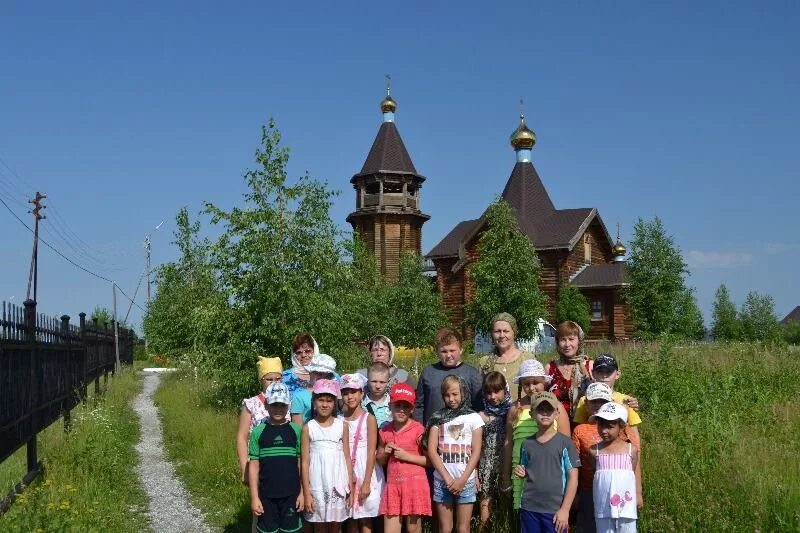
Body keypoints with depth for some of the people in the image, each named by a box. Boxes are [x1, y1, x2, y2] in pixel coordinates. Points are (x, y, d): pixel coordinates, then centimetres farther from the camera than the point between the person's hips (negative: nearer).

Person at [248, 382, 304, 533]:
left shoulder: (296, 430, -1)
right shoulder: (258, 432, -2)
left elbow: (301, 463, 3)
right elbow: (254, 466, -1)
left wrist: (303, 492, 0)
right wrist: (254, 497, -3)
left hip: (291, 494, 0)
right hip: (266, 495, 0)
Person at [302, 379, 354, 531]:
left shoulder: (342, 425, 1)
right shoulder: (308, 427, -2)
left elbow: (347, 458, 5)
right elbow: (305, 462, -2)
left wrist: (351, 488, 3)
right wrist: (306, 493, -5)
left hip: (338, 484, 1)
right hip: (317, 485, -1)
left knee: (336, 527, 9)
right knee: (319, 527, 8)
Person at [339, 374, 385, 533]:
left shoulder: (369, 419, -7)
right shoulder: (340, 420, 4)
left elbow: (371, 452, -10)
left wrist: (366, 482, -15)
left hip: (366, 471, -3)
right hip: (347, 472, 3)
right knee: (351, 520, 8)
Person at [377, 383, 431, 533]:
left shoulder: (418, 430, -7)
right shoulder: (384, 432, 7)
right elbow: (379, 461, 18)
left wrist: (407, 456, -15)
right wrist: (385, 453, -3)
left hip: (414, 483, -4)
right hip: (393, 484, 4)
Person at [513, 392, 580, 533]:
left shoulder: (565, 443, -5)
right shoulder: (527, 443, 6)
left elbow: (573, 478, -5)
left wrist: (565, 509, -10)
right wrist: (520, 472, -4)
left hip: (555, 510, -3)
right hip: (528, 508, 3)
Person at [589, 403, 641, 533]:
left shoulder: (631, 449, -1)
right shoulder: (595, 450, -1)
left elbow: (634, 474, 8)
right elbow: (590, 472, 8)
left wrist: (638, 495, 10)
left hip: (625, 504, -1)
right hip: (603, 506, 1)